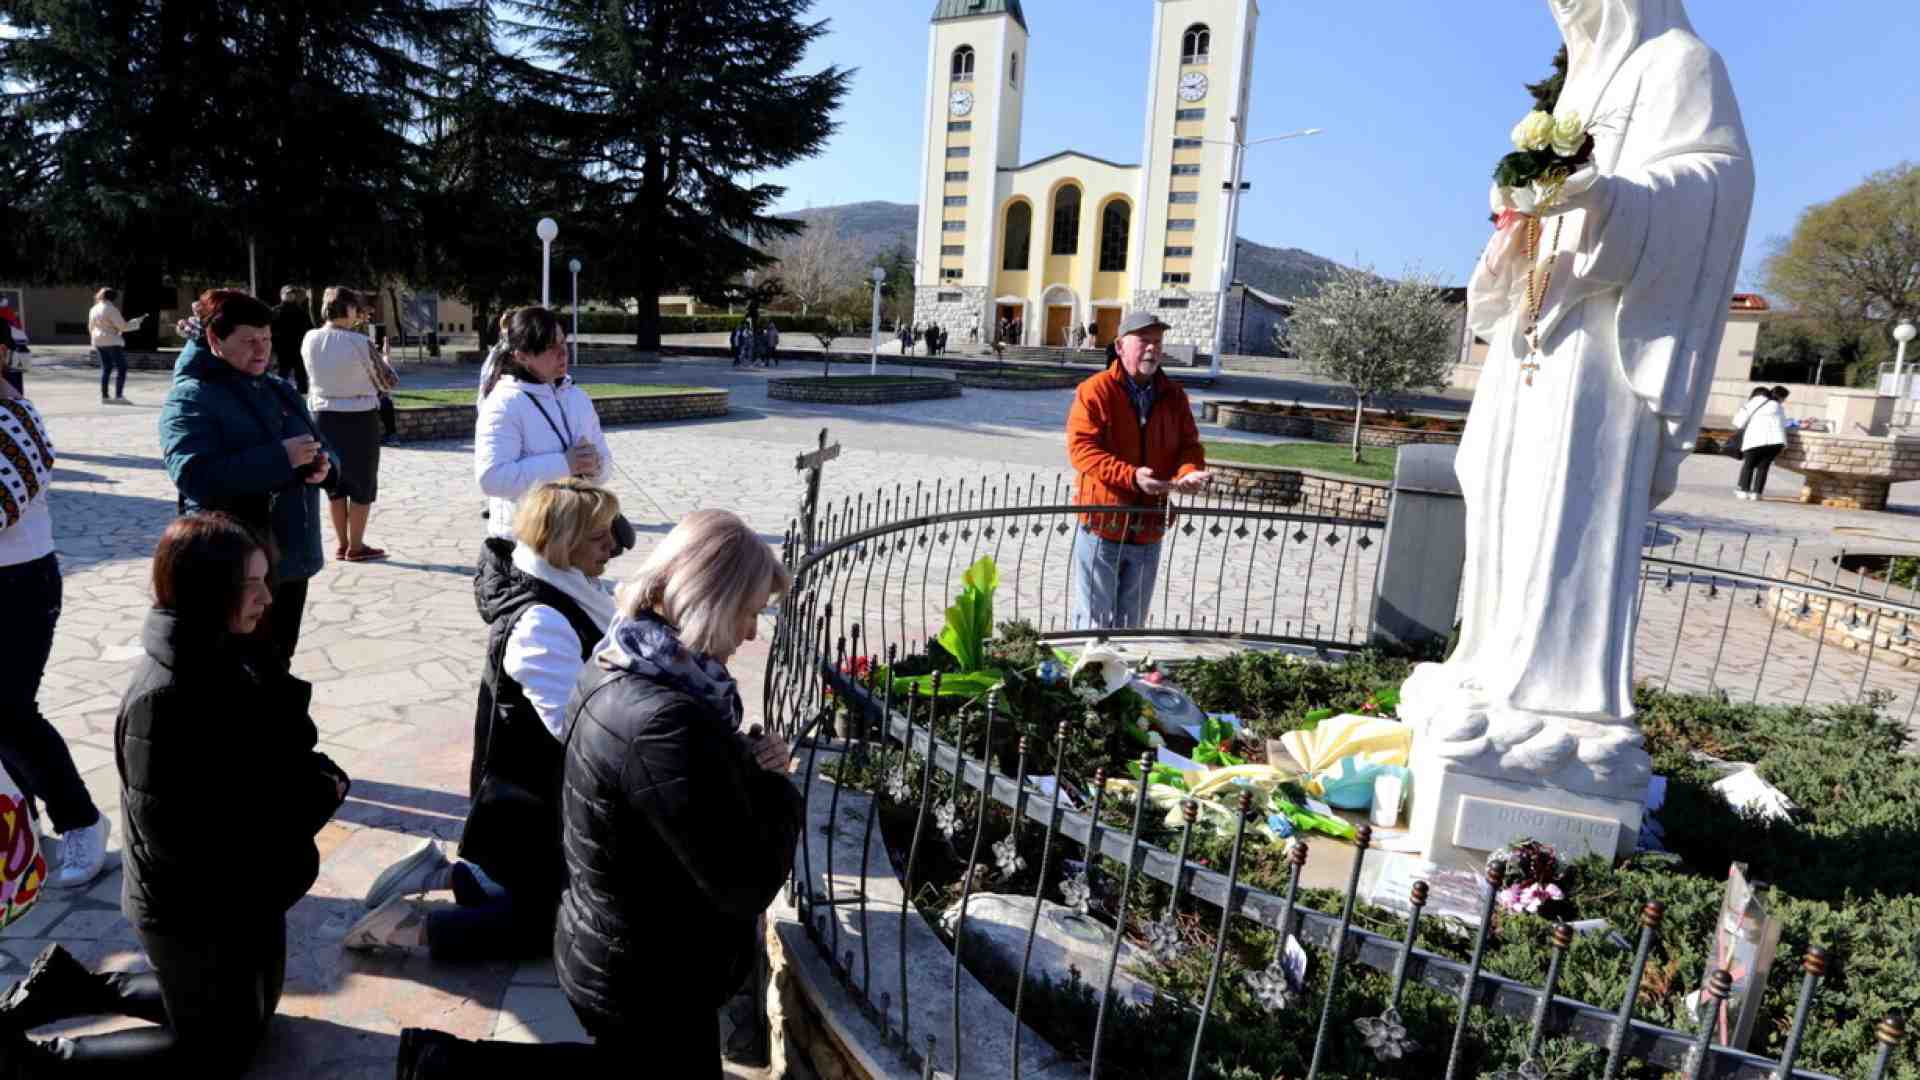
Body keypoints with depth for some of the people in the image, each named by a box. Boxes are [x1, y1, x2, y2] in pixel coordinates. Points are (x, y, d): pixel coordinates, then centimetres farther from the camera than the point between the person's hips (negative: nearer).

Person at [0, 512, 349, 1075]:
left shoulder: (222, 658, -4)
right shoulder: (162, 701, -30)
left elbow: (271, 757, 6)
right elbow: (181, 836, -29)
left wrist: (317, 781, -15)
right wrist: (315, 798, -22)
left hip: (246, 891, 8)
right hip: (195, 913, -8)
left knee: (249, 1016, 28)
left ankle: (75, 985, 34)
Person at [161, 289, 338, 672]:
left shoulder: (280, 390, 14)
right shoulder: (191, 398, -10)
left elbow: (322, 449, 17)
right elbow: (195, 476, -24)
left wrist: (323, 465, -8)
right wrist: (280, 458, -27)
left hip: (292, 561, 7)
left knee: (277, 670, 20)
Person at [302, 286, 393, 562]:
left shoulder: (309, 339, -3)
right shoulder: (359, 342, -17)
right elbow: (387, 382, -8)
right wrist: (385, 360, 14)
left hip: (323, 417, 5)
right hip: (359, 418, -5)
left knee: (334, 481, 16)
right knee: (363, 483, 8)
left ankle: (341, 543, 23)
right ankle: (356, 546, 11)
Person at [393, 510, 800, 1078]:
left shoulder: (614, 668, -4)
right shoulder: (664, 723, -36)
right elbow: (746, 886, -31)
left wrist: (748, 763, -8)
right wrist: (776, 786, -15)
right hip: (647, 983, -9)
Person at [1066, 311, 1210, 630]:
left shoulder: (1174, 396, 10)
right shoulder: (1095, 391, -7)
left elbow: (1189, 445, 9)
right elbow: (1081, 447, -16)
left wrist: (1189, 472, -16)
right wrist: (1131, 476, -29)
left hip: (1149, 531, 5)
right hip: (1102, 524, -5)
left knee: (1131, 625, 17)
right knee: (1094, 622, 2)